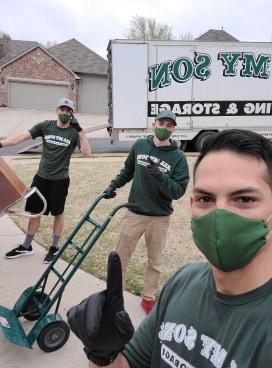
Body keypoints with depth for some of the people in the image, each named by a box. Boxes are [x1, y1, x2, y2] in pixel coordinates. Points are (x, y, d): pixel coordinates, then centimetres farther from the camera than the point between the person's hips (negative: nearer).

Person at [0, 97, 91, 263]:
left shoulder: (74, 132, -6)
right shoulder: (45, 126, -1)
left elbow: (87, 153, -18)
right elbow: (22, 136, -10)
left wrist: (80, 130, -26)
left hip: (60, 180, -2)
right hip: (41, 177, 3)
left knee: (58, 213, 8)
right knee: (34, 211, 11)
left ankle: (55, 248, 25)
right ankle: (26, 247, 27)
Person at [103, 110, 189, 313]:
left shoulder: (178, 157, -9)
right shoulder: (140, 145, -1)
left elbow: (178, 191, -14)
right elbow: (128, 170, 15)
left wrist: (160, 176, -29)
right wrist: (114, 184, 0)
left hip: (160, 219, -1)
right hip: (134, 214, 2)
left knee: (155, 261, 14)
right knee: (120, 257, 10)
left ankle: (148, 297, 33)